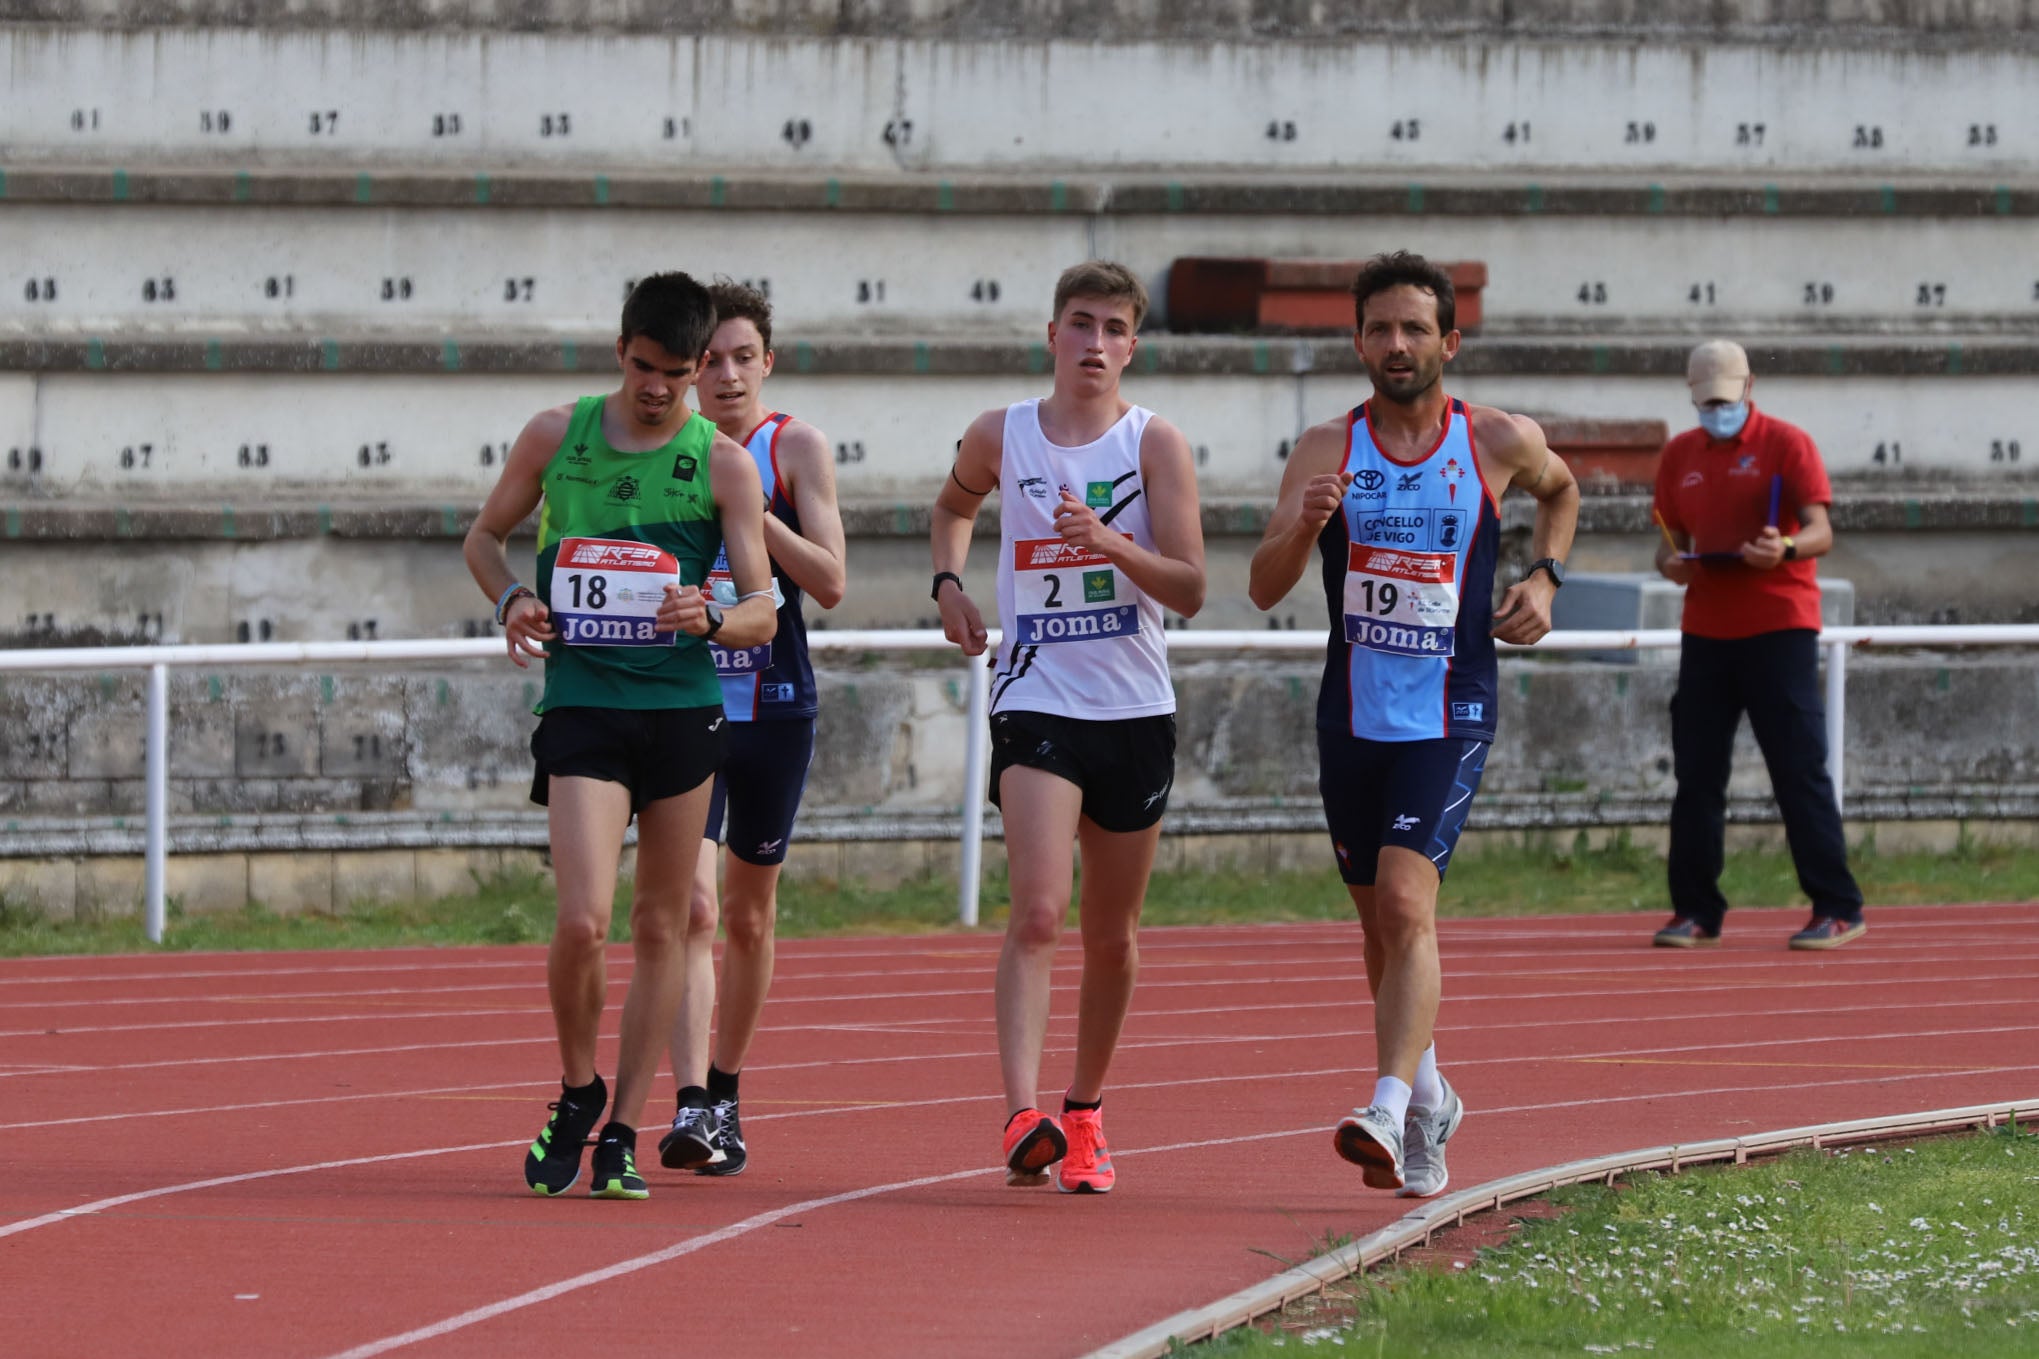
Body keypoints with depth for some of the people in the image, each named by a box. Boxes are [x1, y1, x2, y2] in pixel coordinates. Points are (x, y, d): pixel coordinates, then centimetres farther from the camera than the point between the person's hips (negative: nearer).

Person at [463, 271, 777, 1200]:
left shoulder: (724, 464, 1)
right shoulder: (556, 436, 5)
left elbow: (763, 613, 0)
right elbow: (485, 536, 18)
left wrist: (712, 618, -23)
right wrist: (511, 599, -3)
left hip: (685, 709, 1)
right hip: (581, 702, -1)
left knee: (659, 927, 5)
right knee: (582, 921, -14)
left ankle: (623, 1132, 16)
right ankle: (577, 1092, 11)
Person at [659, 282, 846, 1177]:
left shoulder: (796, 449, -1)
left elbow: (830, 582, -9)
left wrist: (750, 511, -19)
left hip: (774, 707, 1)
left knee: (749, 914, 11)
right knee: (690, 906, -15)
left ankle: (725, 1096, 27)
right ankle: (690, 1107, -23)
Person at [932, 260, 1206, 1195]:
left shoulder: (1155, 443, -2)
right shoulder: (1001, 437, 3)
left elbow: (1188, 590, -8)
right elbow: (953, 505, 27)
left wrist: (1110, 543, -24)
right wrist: (949, 583, 10)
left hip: (1135, 711, 1)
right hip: (1036, 704, -1)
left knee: (1111, 937, 11)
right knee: (1038, 911, -20)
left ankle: (1084, 1116, 29)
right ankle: (1022, 1116, -29)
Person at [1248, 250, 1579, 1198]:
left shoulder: (1500, 443, 0)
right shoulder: (1327, 451, 1)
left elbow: (1561, 489, 24)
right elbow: (1265, 588, -6)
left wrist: (1544, 575, 7)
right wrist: (1304, 526, -26)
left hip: (1450, 718, -3)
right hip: (1353, 717, 3)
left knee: (1406, 899, -21)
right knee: (1380, 922, 12)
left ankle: (1390, 1114, -31)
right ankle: (1429, 1099, 34)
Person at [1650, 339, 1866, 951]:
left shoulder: (1787, 444, -2)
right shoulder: (1680, 455, 13)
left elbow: (1820, 530, -9)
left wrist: (1785, 549, -31)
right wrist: (1670, 562, -6)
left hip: (1778, 626, -5)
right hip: (1705, 629, 5)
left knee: (1800, 772, -7)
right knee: (1696, 773, 4)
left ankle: (1837, 908, -3)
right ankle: (1695, 911, 12)